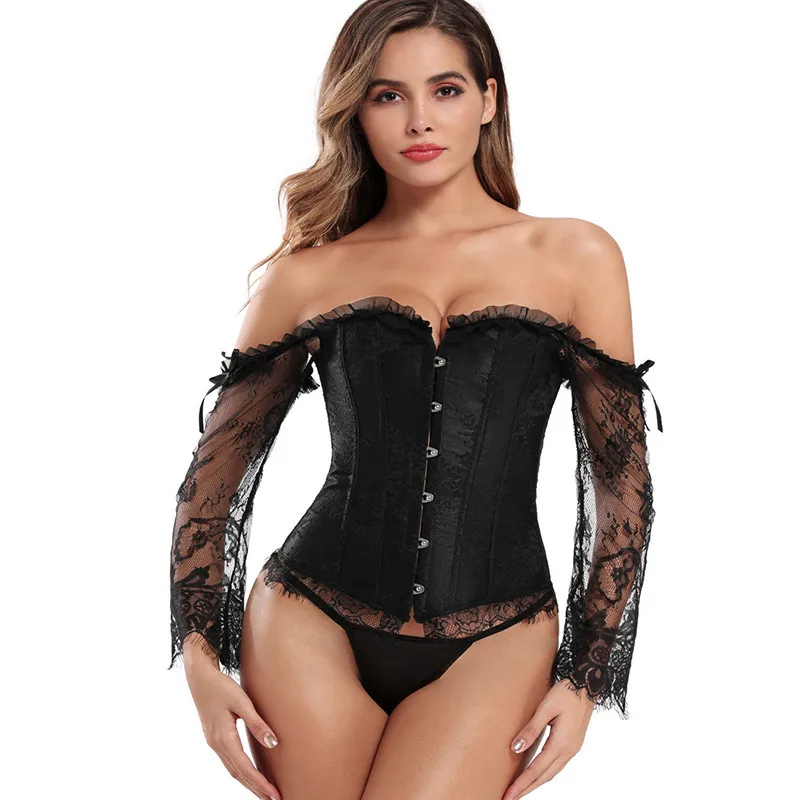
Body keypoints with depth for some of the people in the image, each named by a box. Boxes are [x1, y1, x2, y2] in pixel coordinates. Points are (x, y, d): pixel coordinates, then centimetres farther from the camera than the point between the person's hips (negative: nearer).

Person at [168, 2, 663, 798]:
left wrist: (586, 677, 1)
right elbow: (217, 468, 10)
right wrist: (202, 653, 2)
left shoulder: (575, 256, 3)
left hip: (495, 643, -1)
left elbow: (621, 475, 4)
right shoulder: (308, 273, 4)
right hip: (312, 627, 1)